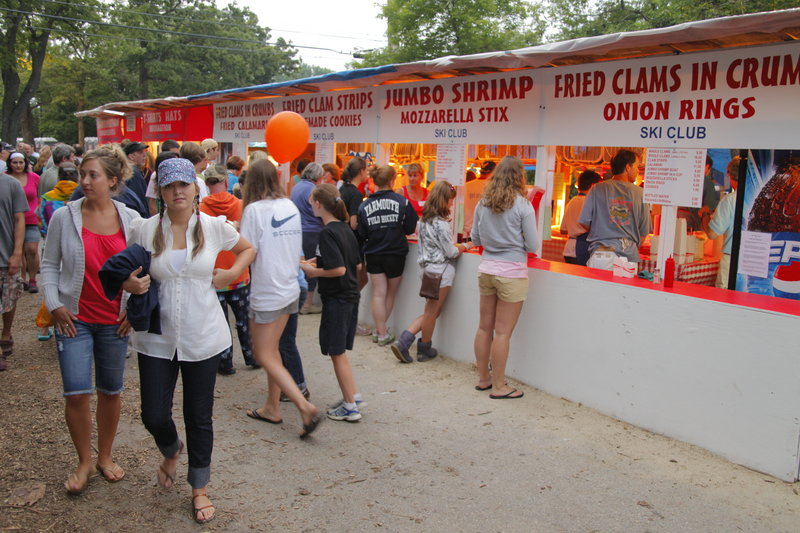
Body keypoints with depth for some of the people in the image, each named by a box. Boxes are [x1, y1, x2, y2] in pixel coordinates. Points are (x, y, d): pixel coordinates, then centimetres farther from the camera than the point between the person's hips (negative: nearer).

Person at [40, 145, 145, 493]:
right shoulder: (64, 217, -4)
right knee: (77, 393, -6)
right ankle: (84, 462, 16)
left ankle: (105, 456, 31)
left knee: (111, 391, 11)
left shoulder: (131, 220, -1)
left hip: (115, 320, 1)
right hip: (75, 318, -1)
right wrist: (55, 306, -7)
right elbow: (49, 265, 3)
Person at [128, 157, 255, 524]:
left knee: (200, 416, 10)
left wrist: (231, 273, -3)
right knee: (154, 416, 4)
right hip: (156, 339, 1)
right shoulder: (146, 230, -3)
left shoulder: (214, 227, -4)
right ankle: (171, 452, 42)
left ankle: (199, 489, 31)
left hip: (203, 338, -1)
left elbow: (248, 249, 14)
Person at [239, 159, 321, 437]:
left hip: (266, 292, -7)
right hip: (290, 287, 7)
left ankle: (305, 407, -8)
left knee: (265, 356, 2)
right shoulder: (291, 207, 5)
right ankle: (272, 407, 29)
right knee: (272, 349, 20)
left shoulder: (255, 209, -15)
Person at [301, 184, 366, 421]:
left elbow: (338, 269, -25)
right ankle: (353, 397, 27)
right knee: (339, 350, 20)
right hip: (350, 296, 9)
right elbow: (357, 264, 14)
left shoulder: (327, 233, -18)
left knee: (336, 352, 4)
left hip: (336, 299, -9)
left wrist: (313, 271, -11)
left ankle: (350, 407, 13)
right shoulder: (345, 229, 8)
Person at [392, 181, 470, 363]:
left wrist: (458, 246, 15)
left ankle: (403, 342, 6)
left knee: (430, 312, 15)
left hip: (428, 267, 9)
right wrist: (465, 246, 5)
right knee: (432, 313, 6)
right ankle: (424, 350, 21)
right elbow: (450, 252, -12)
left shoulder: (425, 220, 10)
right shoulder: (441, 224, -17)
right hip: (441, 271, -9)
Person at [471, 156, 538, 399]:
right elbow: (533, 246, -7)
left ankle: (483, 378, 27)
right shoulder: (522, 205, -11)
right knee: (502, 332, 2)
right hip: (512, 273, -5)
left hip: (486, 269, 5)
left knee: (484, 327, 14)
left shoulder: (483, 203, 2)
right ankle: (499, 386, 11)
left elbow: (475, 239, 11)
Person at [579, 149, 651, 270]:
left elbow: (584, 222, 6)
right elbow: (644, 231, 6)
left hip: (599, 255, 0)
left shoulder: (597, 189, 2)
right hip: (628, 254, 0)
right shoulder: (641, 193, 3)